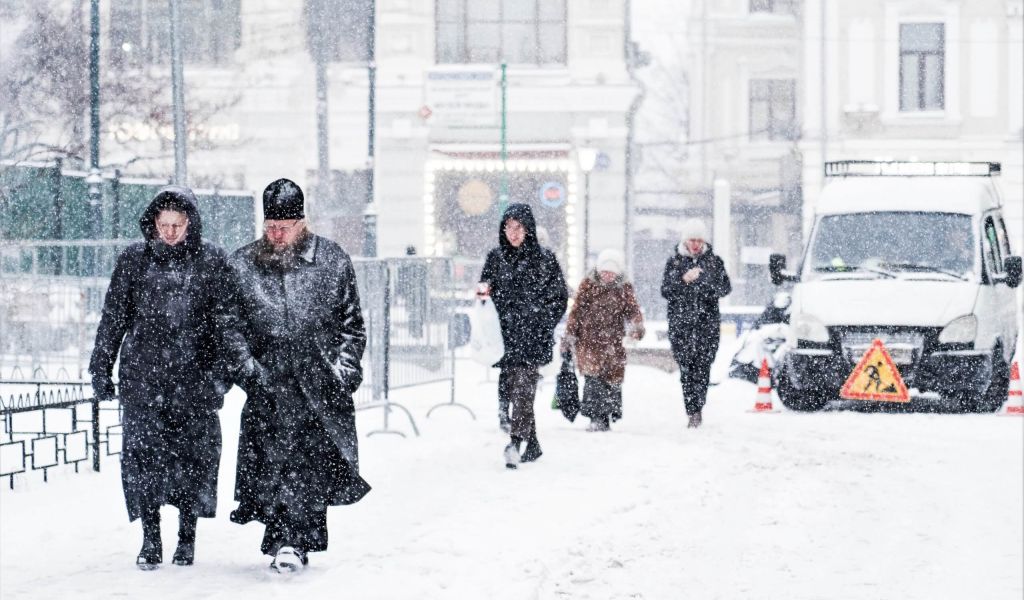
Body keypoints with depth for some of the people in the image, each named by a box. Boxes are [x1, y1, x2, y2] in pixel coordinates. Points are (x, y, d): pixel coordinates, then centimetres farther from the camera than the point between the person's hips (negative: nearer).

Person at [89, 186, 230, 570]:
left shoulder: (213, 262, 3)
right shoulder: (134, 261, 6)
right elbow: (113, 318, 11)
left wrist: (222, 372, -1)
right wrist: (101, 368, 9)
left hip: (195, 376, -1)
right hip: (143, 376, 1)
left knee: (194, 455, 1)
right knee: (142, 452, -7)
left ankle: (187, 536, 14)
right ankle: (150, 539, -1)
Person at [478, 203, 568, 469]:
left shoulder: (544, 259, 2)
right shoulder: (495, 258, 12)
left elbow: (560, 297, 5)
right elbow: (485, 291, 19)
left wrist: (540, 319, -6)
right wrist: (483, 289, -4)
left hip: (532, 335, -4)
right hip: (505, 334, 4)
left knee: (522, 386, -17)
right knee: (508, 387, 3)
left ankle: (516, 441, -27)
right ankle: (532, 444, 14)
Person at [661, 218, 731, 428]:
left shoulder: (713, 261, 9)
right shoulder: (674, 261, 7)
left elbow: (726, 288, 5)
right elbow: (665, 291, 0)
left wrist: (707, 283, -14)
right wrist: (684, 280, -16)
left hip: (707, 323, 0)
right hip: (681, 324, 0)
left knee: (703, 367, -9)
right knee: (686, 369, -6)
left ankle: (696, 410, -4)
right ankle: (693, 411, -3)